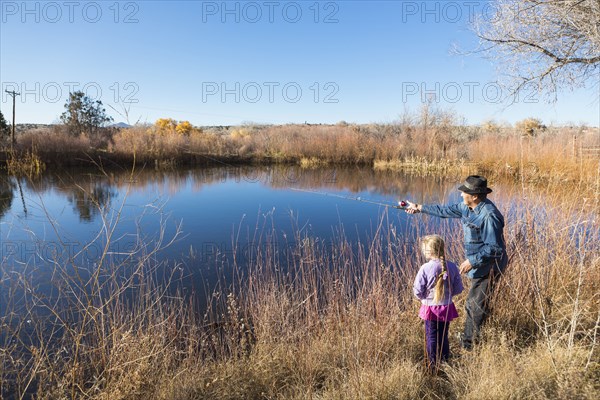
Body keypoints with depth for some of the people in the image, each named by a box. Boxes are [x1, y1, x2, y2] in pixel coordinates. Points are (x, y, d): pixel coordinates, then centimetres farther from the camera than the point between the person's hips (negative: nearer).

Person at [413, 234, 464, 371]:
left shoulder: (425, 268, -20)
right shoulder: (452, 267, -9)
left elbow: (418, 291, -16)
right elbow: (458, 289, 0)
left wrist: (424, 297, 5)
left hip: (430, 308, -3)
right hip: (447, 307, 3)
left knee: (431, 337, 11)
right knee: (444, 336, 19)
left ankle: (433, 366, 18)